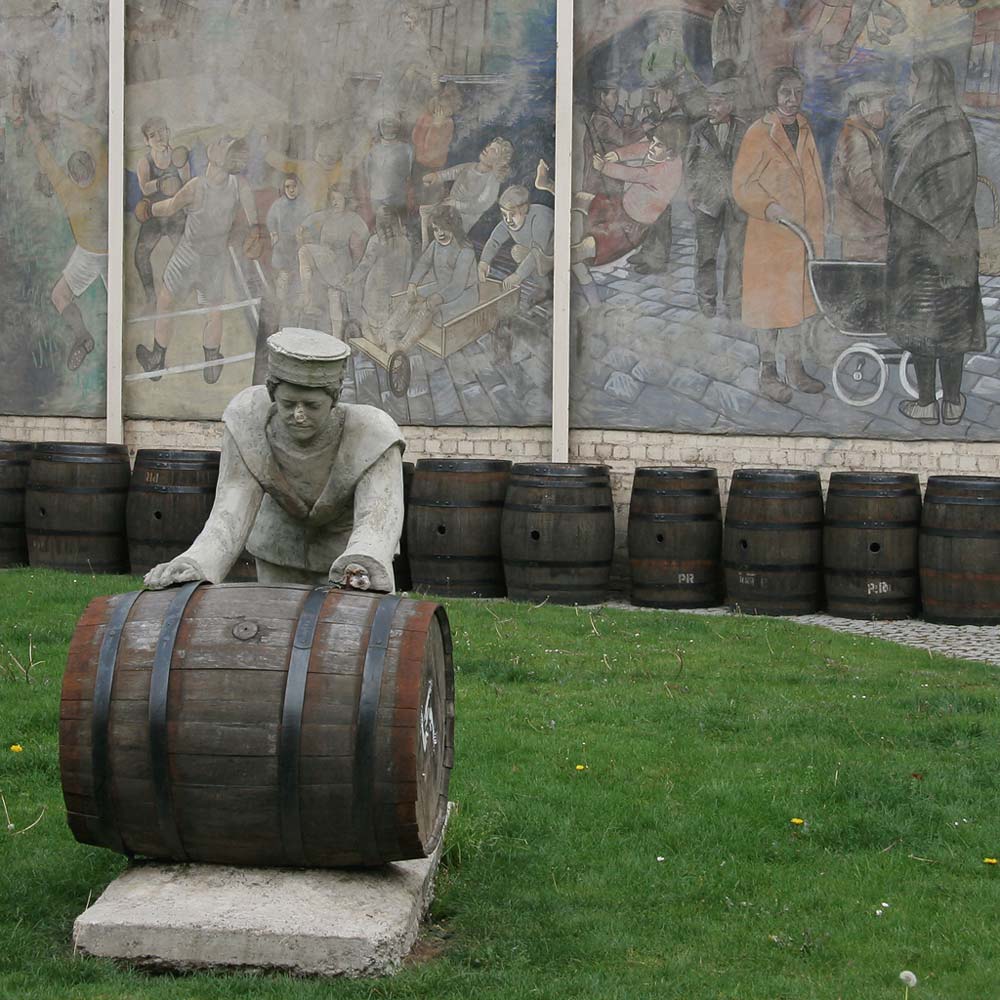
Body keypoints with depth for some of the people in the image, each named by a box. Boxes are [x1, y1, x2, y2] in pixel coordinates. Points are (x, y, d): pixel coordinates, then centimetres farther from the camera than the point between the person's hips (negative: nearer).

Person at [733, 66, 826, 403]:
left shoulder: (804, 130, 8)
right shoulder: (758, 133, -12)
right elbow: (742, 186, -12)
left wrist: (819, 228, 15)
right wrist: (771, 208, -26)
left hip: (804, 232, 7)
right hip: (769, 235, -7)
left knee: (797, 299, 14)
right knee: (769, 303, 1)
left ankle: (795, 368, 24)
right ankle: (768, 374, 11)